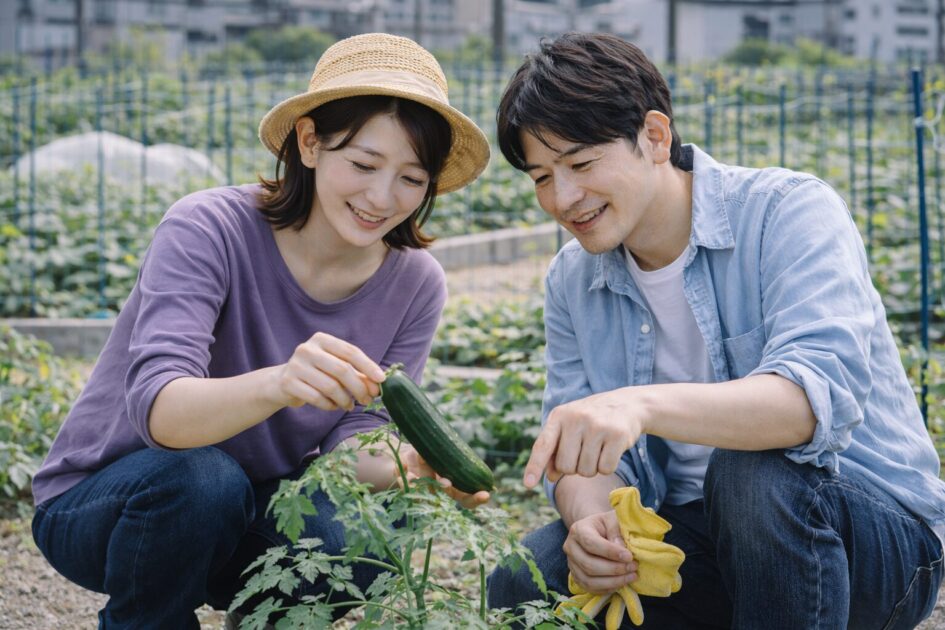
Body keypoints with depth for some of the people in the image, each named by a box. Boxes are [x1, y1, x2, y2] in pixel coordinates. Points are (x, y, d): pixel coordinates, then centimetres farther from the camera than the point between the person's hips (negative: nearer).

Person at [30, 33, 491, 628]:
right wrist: (278, 384, -56)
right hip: (97, 505, -3)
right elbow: (157, 409, -36)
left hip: (252, 517, 3)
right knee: (201, 479, -36)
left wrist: (408, 467, -35)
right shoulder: (208, 230, -23)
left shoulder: (415, 284, -9)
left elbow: (347, 441, -11)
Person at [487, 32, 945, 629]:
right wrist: (589, 515, -24)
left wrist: (644, 404, -49)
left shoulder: (790, 211, -15)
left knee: (750, 473, -36)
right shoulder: (572, 280, 4)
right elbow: (584, 456, 2)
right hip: (702, 539, 5)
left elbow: (823, 391, -32)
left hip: (881, 538, -5)